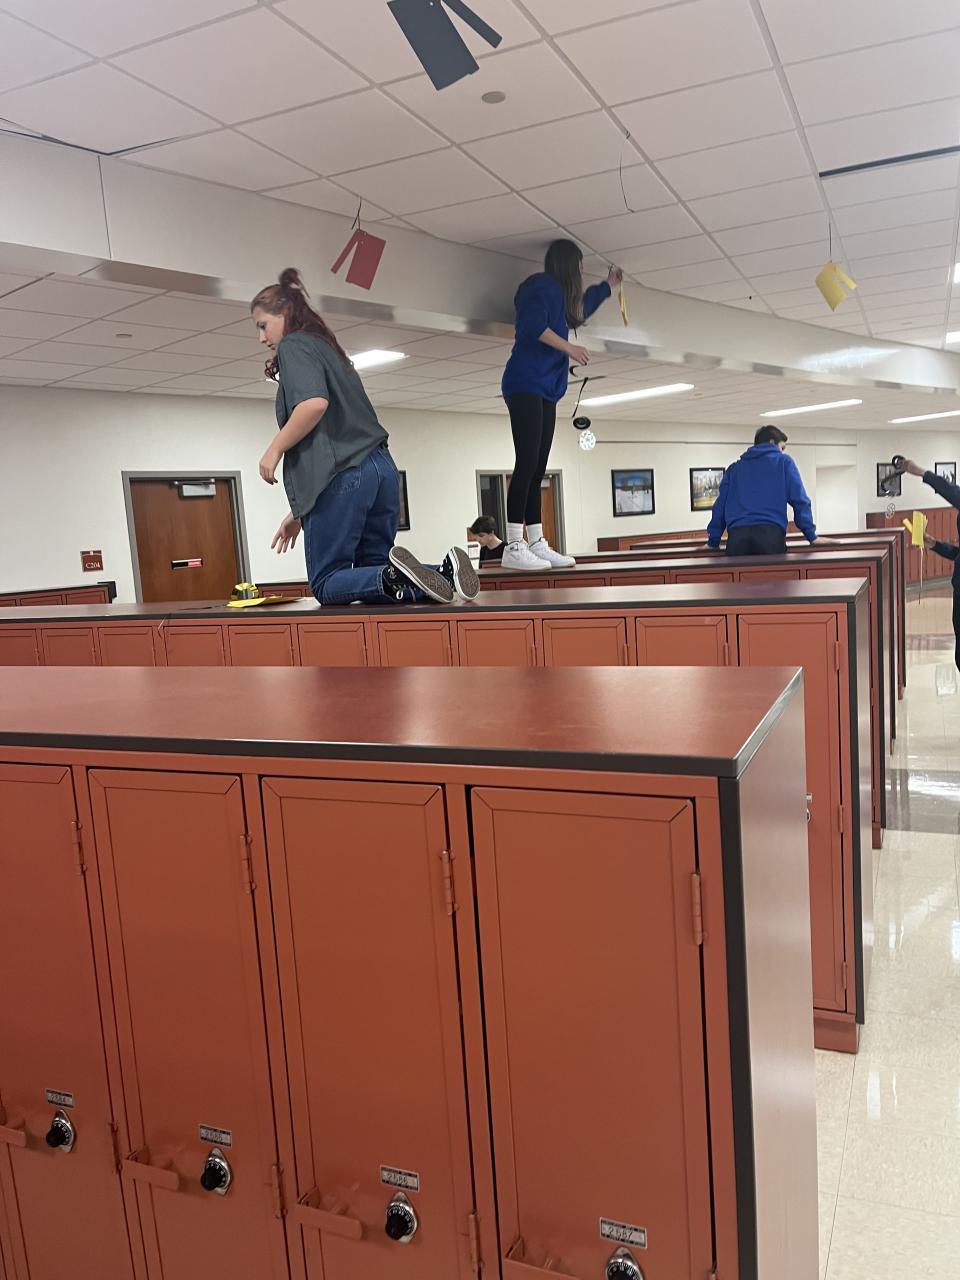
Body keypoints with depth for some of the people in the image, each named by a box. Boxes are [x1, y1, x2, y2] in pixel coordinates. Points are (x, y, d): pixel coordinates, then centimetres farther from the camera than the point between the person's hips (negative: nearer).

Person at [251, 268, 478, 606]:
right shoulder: (327, 348, 30)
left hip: (343, 477, -8)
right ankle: (443, 573, -16)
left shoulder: (295, 345, 2)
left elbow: (314, 403, -20)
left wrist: (274, 450, -6)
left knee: (327, 585, -1)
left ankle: (395, 576, -30)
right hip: (380, 467, 9)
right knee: (372, 577, 11)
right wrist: (299, 513, 27)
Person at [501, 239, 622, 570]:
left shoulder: (561, 294, 27)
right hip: (526, 384, -10)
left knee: (536, 469, 3)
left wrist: (608, 285, 58)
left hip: (544, 389, 10)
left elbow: (581, 307, 49)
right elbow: (533, 324, -19)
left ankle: (537, 545, 2)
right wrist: (568, 347, -19)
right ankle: (513, 548, -21)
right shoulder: (541, 285, -2)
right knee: (527, 463, -17)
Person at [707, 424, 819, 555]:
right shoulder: (784, 461, 16)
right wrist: (811, 535, 11)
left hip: (737, 536, 3)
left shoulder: (734, 468, 25)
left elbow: (720, 506, 22)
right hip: (771, 533, -3)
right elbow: (799, 500, 9)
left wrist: (713, 541, 25)